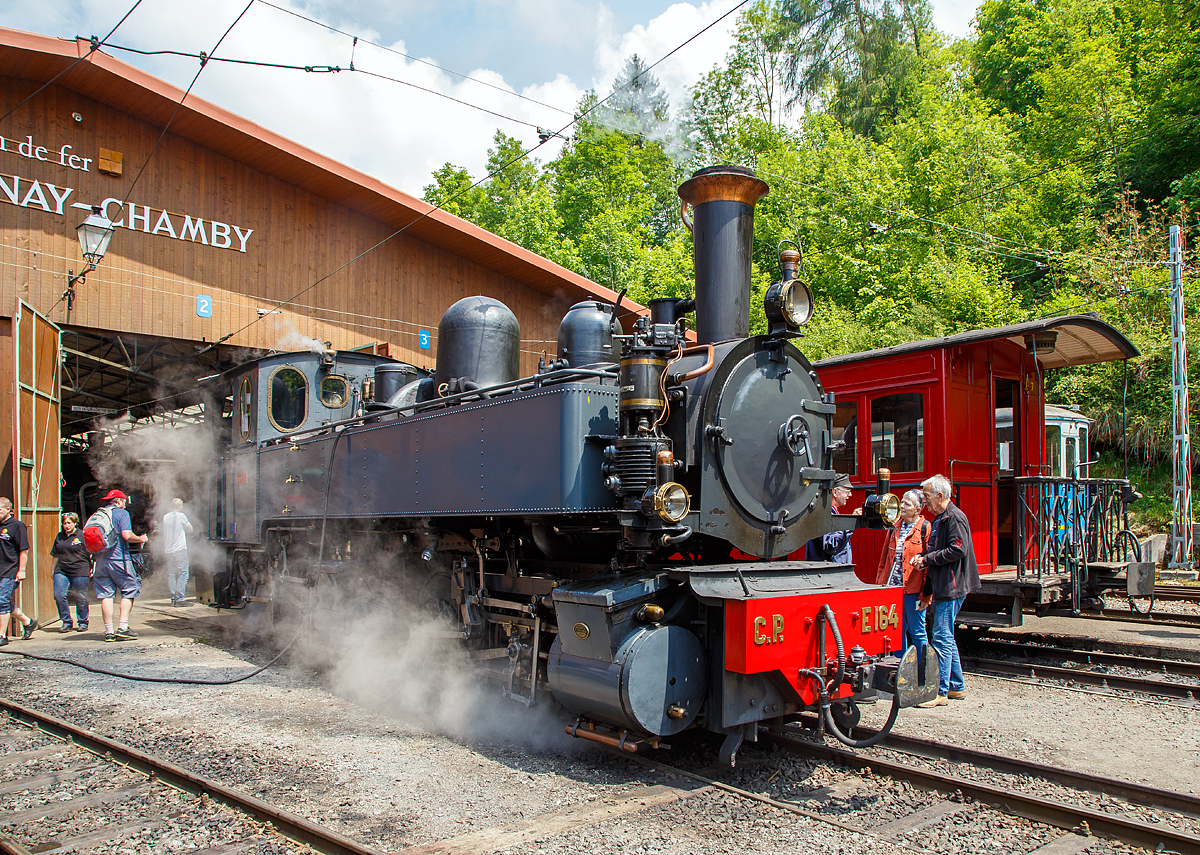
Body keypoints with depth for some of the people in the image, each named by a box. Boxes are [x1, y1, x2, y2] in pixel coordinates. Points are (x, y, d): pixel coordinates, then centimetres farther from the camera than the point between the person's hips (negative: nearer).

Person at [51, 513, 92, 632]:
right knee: (59, 595, -10)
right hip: (61, 571, 4)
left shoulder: (82, 535, -1)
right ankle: (66, 621, 4)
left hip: (79, 571, -4)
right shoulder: (60, 536, 14)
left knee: (80, 598, 1)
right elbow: (55, 555, 22)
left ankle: (82, 622, 17)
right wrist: (53, 570, 19)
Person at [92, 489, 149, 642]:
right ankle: (123, 628, -5)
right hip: (118, 559, -6)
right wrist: (141, 539, 3)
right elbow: (127, 536, -14)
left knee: (105, 595, 6)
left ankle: (109, 631, 5)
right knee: (129, 590, 4)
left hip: (100, 559, 6)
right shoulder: (122, 513, -3)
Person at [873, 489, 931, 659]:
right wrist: (880, 583, 13)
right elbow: (884, 558, 19)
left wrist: (925, 595, -13)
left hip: (913, 590, -6)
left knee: (917, 632, 4)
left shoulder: (925, 529, -6)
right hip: (892, 588, 6)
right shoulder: (895, 527, 12)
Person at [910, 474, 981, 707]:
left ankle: (940, 692, -6)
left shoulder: (955, 518, -14)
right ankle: (956, 687, 25)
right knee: (946, 638, 16)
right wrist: (922, 557, 5)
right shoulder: (939, 519, 17)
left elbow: (958, 550, -23)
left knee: (942, 638, -9)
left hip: (951, 587, -11)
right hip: (942, 587, 11)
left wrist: (927, 559, -16)